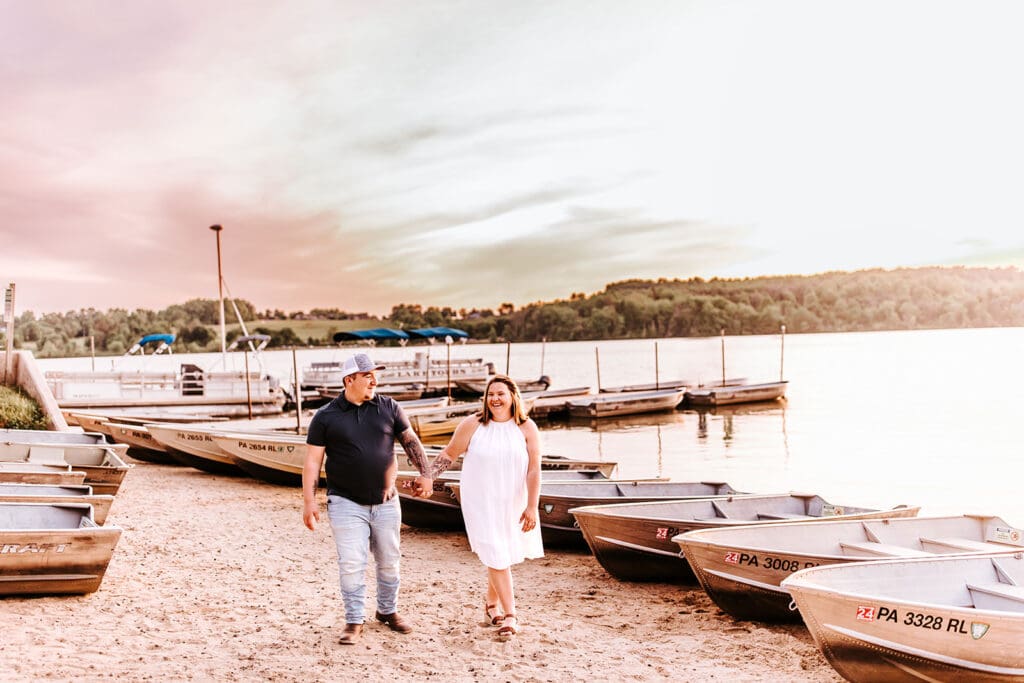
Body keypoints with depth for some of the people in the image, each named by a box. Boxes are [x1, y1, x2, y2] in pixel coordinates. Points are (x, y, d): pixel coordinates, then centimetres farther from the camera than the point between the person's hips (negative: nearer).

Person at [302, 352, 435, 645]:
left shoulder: (389, 408, 3)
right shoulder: (326, 417, -3)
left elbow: (411, 441, 9)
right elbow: (312, 460, -2)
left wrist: (425, 473, -2)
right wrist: (309, 500, -8)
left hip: (386, 502, 3)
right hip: (346, 503, -3)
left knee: (389, 560, 12)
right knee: (351, 564, -5)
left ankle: (388, 610, 30)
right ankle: (355, 621, 9)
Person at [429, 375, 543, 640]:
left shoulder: (527, 428, -6)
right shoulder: (473, 425, -7)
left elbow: (534, 470, -5)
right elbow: (449, 454, 2)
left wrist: (532, 507, -8)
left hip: (513, 503, 2)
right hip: (481, 503, -2)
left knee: (502, 555, 11)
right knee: (496, 556, -5)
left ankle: (492, 602, 36)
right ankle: (509, 616, 3)